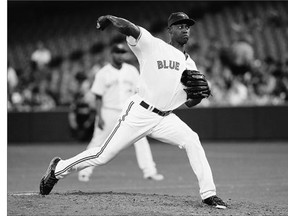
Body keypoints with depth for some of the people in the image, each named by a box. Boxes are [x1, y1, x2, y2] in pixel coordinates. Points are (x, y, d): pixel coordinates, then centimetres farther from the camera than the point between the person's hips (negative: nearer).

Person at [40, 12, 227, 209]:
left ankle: (208, 194, -15)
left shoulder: (190, 65, 14)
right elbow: (129, 28, -17)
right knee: (103, 156, -4)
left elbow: (190, 102, 15)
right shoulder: (153, 46, -2)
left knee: (192, 141, -19)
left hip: (165, 119, 5)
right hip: (139, 113, -5)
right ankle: (58, 169, 18)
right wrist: (109, 19, -34)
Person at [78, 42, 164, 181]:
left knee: (141, 140, -6)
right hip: (108, 112, -3)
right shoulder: (103, 73, -2)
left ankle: (149, 172, -3)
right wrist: (99, 116, -11)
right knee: (97, 143, -2)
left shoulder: (131, 70, 6)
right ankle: (84, 172, 8)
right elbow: (98, 97, -2)